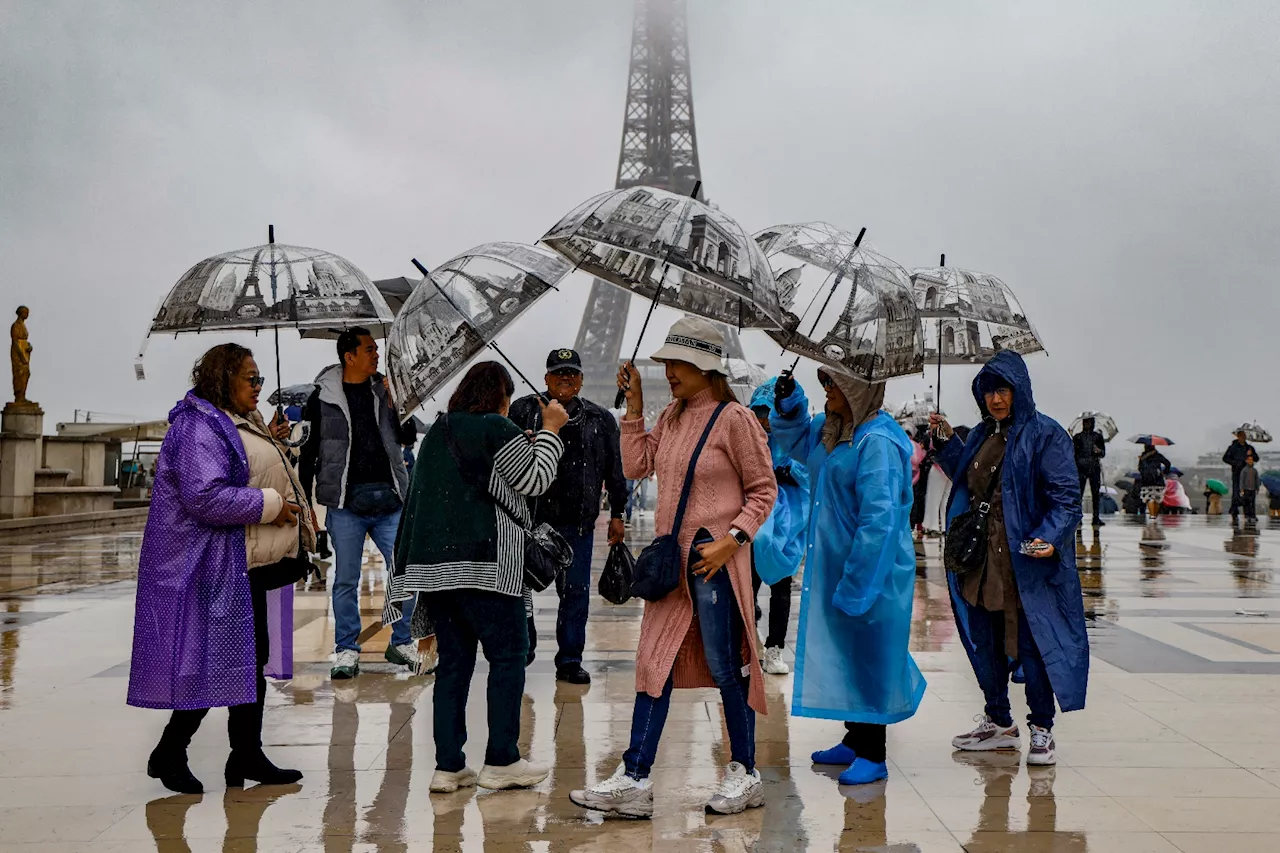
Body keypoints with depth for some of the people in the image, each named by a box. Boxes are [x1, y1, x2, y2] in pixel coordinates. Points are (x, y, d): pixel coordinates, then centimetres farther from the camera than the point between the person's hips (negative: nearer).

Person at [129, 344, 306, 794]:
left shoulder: (240, 423, 17)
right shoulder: (198, 427, -16)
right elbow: (204, 496, -27)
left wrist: (269, 444, 14)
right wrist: (268, 504, -20)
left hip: (245, 564, 11)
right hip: (212, 567, -11)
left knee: (251, 656, 13)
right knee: (216, 661, -5)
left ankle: (248, 757, 23)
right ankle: (168, 754, 12)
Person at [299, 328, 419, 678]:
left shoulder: (385, 390, 10)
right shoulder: (323, 398, 0)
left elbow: (408, 438, 10)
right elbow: (308, 452, 4)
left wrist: (399, 406, -6)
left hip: (389, 501, 3)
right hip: (345, 504, -3)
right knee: (346, 580, 5)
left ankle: (400, 643, 18)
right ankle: (347, 649, 19)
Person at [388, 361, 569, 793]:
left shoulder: (437, 433, 18)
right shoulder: (497, 430, -5)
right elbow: (535, 481, 1)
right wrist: (550, 430, 11)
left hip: (431, 563, 7)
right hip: (482, 563, -7)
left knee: (453, 662, 10)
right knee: (508, 655, 3)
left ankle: (448, 766, 10)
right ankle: (501, 761, 4)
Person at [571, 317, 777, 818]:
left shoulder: (734, 418, -10)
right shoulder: (671, 417, 12)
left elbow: (763, 491, -7)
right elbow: (635, 466, 10)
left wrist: (732, 539, -19)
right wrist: (633, 407, 7)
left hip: (714, 559, -7)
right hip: (670, 558, 7)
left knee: (725, 667, 3)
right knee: (654, 664, 6)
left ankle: (745, 774, 20)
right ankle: (634, 781, 11)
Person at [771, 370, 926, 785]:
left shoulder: (877, 441, -22)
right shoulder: (833, 429, 6)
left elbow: (878, 519, -25)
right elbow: (800, 442, 28)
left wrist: (855, 584, -23)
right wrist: (789, 405, 8)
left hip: (873, 570, -9)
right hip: (836, 564, 9)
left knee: (868, 655, 2)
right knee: (844, 654, 17)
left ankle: (873, 756, 16)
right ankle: (855, 742, 33)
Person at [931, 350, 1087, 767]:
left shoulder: (1045, 434, -8)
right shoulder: (981, 435, 13)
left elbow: (1066, 495, -13)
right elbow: (966, 479, 23)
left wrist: (1050, 537, -27)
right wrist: (947, 442, 14)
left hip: (1026, 562, -7)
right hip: (981, 560, 7)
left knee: (1031, 643, 0)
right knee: (984, 643, 14)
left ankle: (1042, 731, 15)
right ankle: (998, 723, 29)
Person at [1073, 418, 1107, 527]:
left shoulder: (1098, 437, 13)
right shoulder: (1078, 437, 9)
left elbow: (1103, 454, 12)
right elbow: (1074, 453, 7)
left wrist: (1099, 451, -11)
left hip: (1094, 468, 1)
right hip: (1081, 468, -1)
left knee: (1095, 493, 0)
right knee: (1079, 493, -9)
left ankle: (1096, 518, 4)